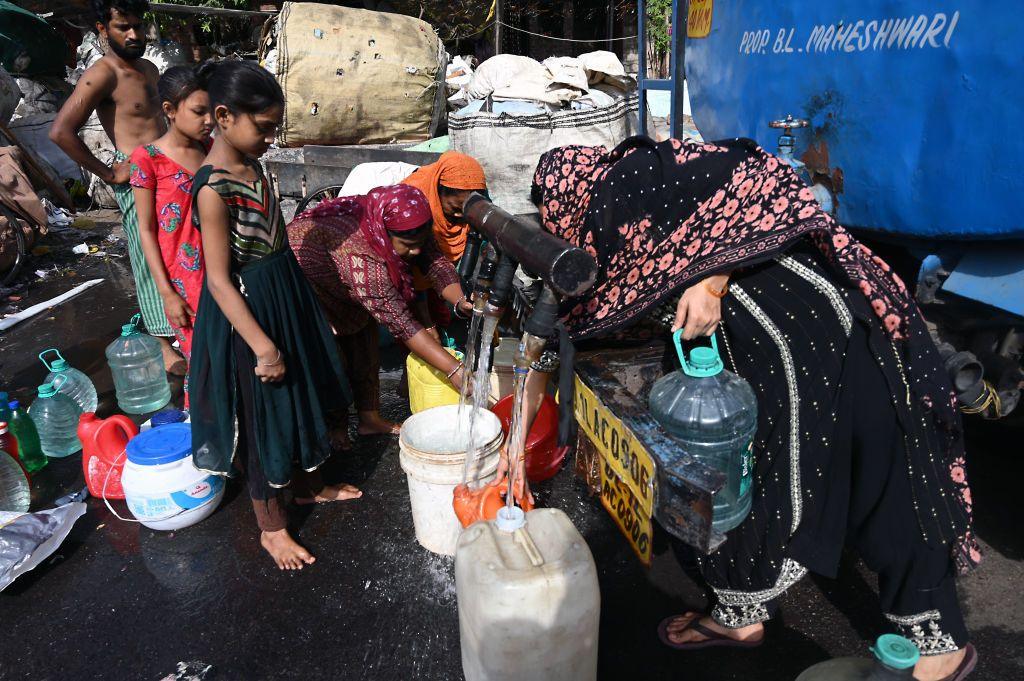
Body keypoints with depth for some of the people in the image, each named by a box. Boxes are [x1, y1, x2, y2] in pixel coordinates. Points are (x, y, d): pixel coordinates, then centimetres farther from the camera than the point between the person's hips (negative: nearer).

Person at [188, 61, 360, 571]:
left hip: (284, 295, 9)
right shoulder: (213, 187, -23)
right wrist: (263, 347, -24)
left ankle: (307, 485, 45)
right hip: (248, 309, -9)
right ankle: (272, 525, 27)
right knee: (262, 414, 6)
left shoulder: (251, 166, 3)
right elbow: (219, 280, -24)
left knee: (299, 397, 22)